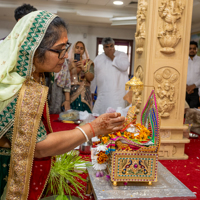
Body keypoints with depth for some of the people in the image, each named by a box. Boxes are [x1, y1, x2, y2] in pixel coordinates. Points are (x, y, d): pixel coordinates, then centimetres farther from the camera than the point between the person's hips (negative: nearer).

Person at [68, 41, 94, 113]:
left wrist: (83, 68, -18)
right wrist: (70, 68, -14)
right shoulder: (69, 62, 10)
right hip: (70, 93, 0)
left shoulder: (88, 62, 9)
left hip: (83, 94, 0)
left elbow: (91, 78, -3)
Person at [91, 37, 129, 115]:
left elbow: (124, 66, -13)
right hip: (102, 96, 4)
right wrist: (91, 92, 18)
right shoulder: (98, 59, 17)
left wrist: (112, 57, -4)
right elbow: (93, 76, 19)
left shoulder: (121, 55, 8)